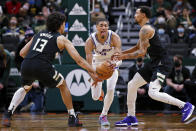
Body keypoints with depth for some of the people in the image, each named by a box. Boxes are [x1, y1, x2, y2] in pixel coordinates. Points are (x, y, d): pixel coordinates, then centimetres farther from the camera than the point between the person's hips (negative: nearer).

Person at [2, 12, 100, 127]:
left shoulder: (38, 34, 28)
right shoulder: (62, 39, 14)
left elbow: (22, 53, 26)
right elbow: (79, 60, 9)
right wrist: (93, 72, 15)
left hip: (26, 66, 4)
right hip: (43, 67, -4)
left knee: (26, 88, 34)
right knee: (63, 85, 22)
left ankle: (8, 113, 15)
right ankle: (73, 118, 21)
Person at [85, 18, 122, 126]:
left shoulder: (114, 37, -28)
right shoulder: (90, 41, -27)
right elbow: (89, 61, -31)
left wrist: (114, 63, -59)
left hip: (112, 63, 0)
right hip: (97, 63, 0)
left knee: (110, 90, -19)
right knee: (95, 97, -2)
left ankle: (103, 116, 1)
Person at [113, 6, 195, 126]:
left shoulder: (146, 29, -15)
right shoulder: (145, 29, 17)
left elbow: (142, 52, -19)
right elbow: (137, 47, 31)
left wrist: (125, 56, -9)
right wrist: (121, 53, 26)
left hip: (162, 63, -11)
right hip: (154, 63, 11)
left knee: (153, 93, -23)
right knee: (132, 85, 11)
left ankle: (185, 106, -14)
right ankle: (131, 118, 20)